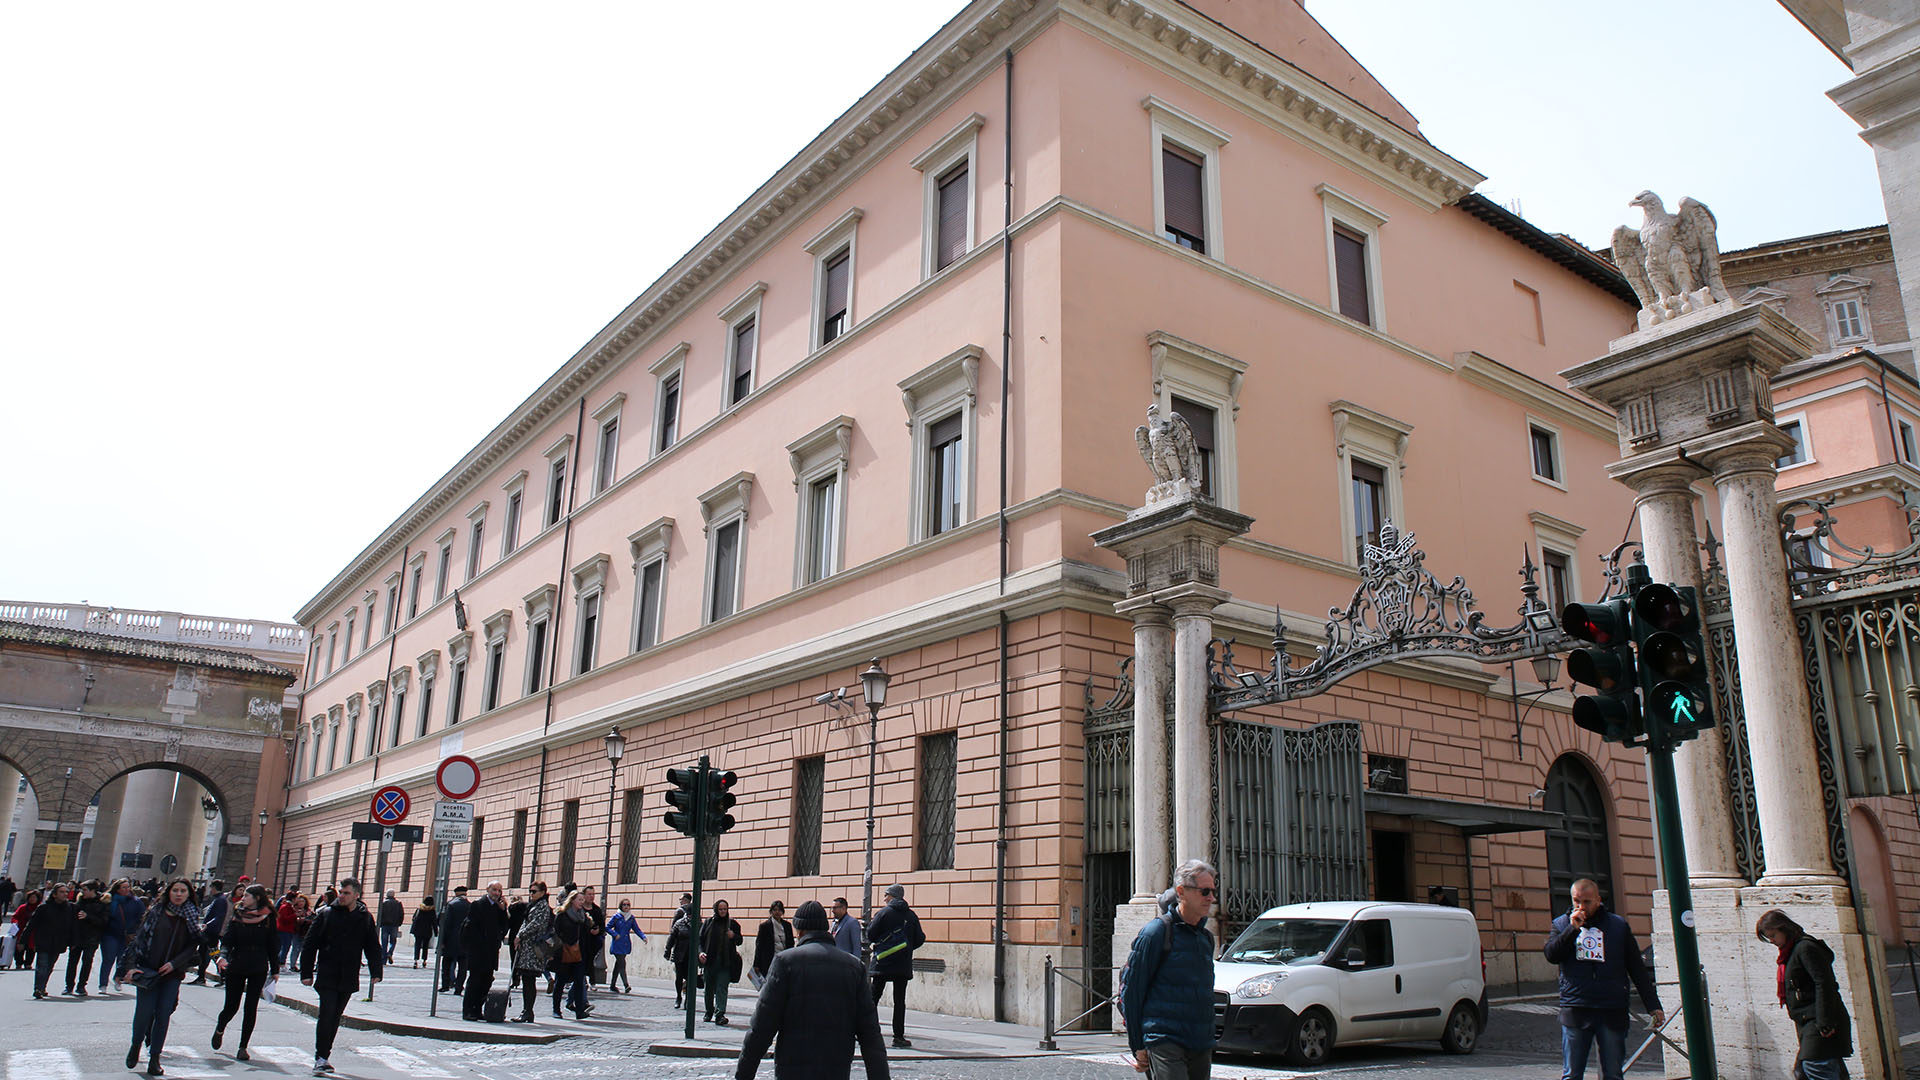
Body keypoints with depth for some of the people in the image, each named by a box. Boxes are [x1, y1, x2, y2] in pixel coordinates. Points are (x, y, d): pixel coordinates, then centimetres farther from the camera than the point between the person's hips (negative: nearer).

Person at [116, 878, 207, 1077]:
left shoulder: (193, 917, 4)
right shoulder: (156, 912, 2)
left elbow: (193, 946, 2)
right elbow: (139, 937, 0)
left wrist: (174, 963, -11)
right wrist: (131, 965, -9)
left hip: (173, 974, 1)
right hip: (147, 971, -1)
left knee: (163, 1014, 0)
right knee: (144, 1011, -4)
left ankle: (154, 1058, 10)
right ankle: (136, 1045, 25)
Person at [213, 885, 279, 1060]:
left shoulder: (268, 918, -1)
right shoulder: (237, 917, 3)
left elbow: (273, 945, 3)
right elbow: (227, 940, -1)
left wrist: (275, 970, 4)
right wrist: (223, 956, -22)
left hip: (258, 969, -1)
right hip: (236, 967, 1)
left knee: (251, 1008, -2)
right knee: (232, 1006, 4)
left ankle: (243, 1046, 8)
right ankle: (219, 1029, 38)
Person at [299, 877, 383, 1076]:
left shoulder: (365, 918, 5)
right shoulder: (326, 914, -1)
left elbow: (373, 947, 11)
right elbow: (310, 944, 1)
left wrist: (375, 972, 2)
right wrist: (306, 972, -2)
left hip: (349, 978, 3)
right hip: (327, 976, -3)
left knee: (335, 1018, 10)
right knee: (327, 1015, -12)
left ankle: (323, 1057, 21)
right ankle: (320, 1058, -5)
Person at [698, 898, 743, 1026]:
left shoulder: (732, 924, 8)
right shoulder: (709, 923, 7)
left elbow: (739, 941, 12)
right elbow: (700, 939, 6)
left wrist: (734, 936, -9)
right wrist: (701, 952, -10)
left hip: (726, 962, -1)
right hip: (709, 961, 1)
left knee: (722, 988, -11)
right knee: (709, 988, 9)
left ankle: (720, 1014, -18)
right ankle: (709, 1013, 23)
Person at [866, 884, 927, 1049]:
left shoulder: (884, 912, -4)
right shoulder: (911, 915, 6)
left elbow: (871, 934, -6)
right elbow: (919, 940, 5)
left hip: (883, 963, -2)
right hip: (903, 965, 2)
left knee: (873, 997, 7)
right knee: (899, 1001, 4)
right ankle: (898, 1036, 1)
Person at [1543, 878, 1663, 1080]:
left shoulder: (1618, 925, 9)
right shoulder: (1561, 924, 9)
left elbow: (1637, 969, 12)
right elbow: (1551, 955, -6)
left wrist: (1653, 1005, 8)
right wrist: (1573, 929, -13)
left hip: (1612, 1012, 0)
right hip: (1575, 1010, 0)